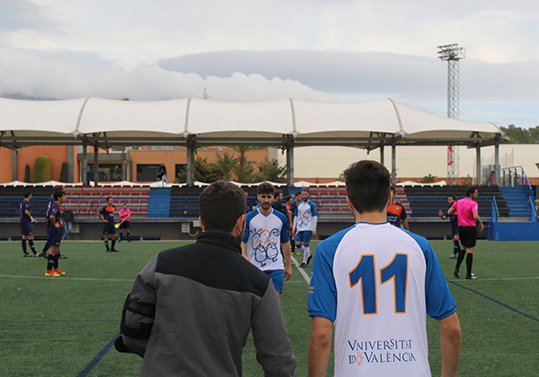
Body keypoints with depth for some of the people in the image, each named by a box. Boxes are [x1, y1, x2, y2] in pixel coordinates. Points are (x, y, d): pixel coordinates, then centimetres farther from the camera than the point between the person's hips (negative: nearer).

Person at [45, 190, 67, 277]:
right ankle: (48, 271, -7)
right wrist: (54, 225, -21)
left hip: (57, 231, 11)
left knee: (57, 250, 16)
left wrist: (60, 220, 22)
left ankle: (56, 269, 23)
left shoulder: (57, 206, 15)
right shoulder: (55, 206, -17)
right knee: (53, 250, -9)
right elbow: (51, 217, -34)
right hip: (54, 231, -11)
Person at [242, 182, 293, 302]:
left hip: (276, 267, 0)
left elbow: (285, 243, 14)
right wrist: (243, 256, -29)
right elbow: (241, 240, -8)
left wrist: (288, 265, 15)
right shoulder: (249, 217, -3)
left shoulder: (281, 218, 4)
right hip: (254, 267, 0)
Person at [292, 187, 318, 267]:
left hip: (308, 228, -5)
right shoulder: (298, 205, 11)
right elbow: (296, 217, 16)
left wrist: (314, 230, -9)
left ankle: (305, 261, 4)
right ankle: (308, 255, 23)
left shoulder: (312, 205, -4)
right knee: (297, 244, 1)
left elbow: (315, 218, -5)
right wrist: (294, 228, 10)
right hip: (299, 228, 5)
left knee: (305, 244, -6)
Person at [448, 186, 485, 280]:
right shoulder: (473, 203, -16)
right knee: (470, 251, -1)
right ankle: (468, 274, 3)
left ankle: (456, 269, 14)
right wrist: (481, 224, -15)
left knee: (464, 248, 23)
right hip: (470, 229, -7)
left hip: (461, 227, 7)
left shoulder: (459, 202, 4)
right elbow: (475, 216, -29)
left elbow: (449, 212, 7)